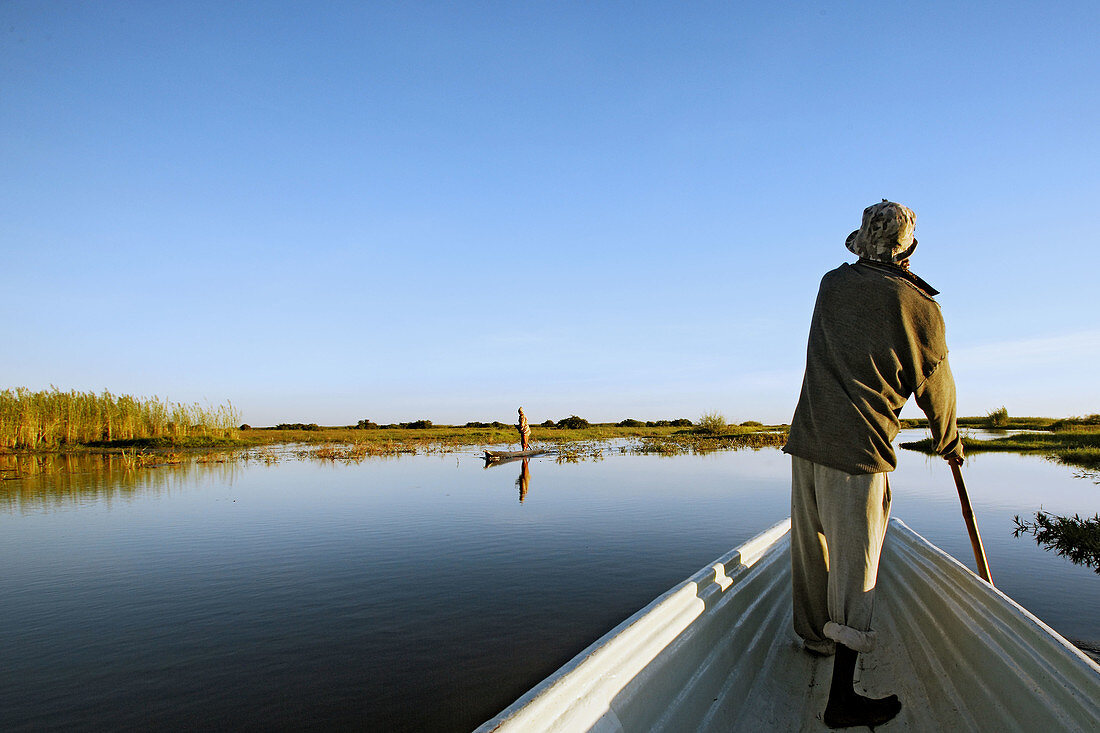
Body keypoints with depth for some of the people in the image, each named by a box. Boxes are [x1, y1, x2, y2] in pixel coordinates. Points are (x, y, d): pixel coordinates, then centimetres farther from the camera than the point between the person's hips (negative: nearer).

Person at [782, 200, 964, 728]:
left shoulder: (831, 284, 8)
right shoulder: (919, 307, -3)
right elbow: (935, 388, 9)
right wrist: (950, 444, 26)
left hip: (807, 438, 5)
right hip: (860, 448, -5)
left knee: (812, 547, 19)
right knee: (854, 569, 2)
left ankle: (814, 636, 41)